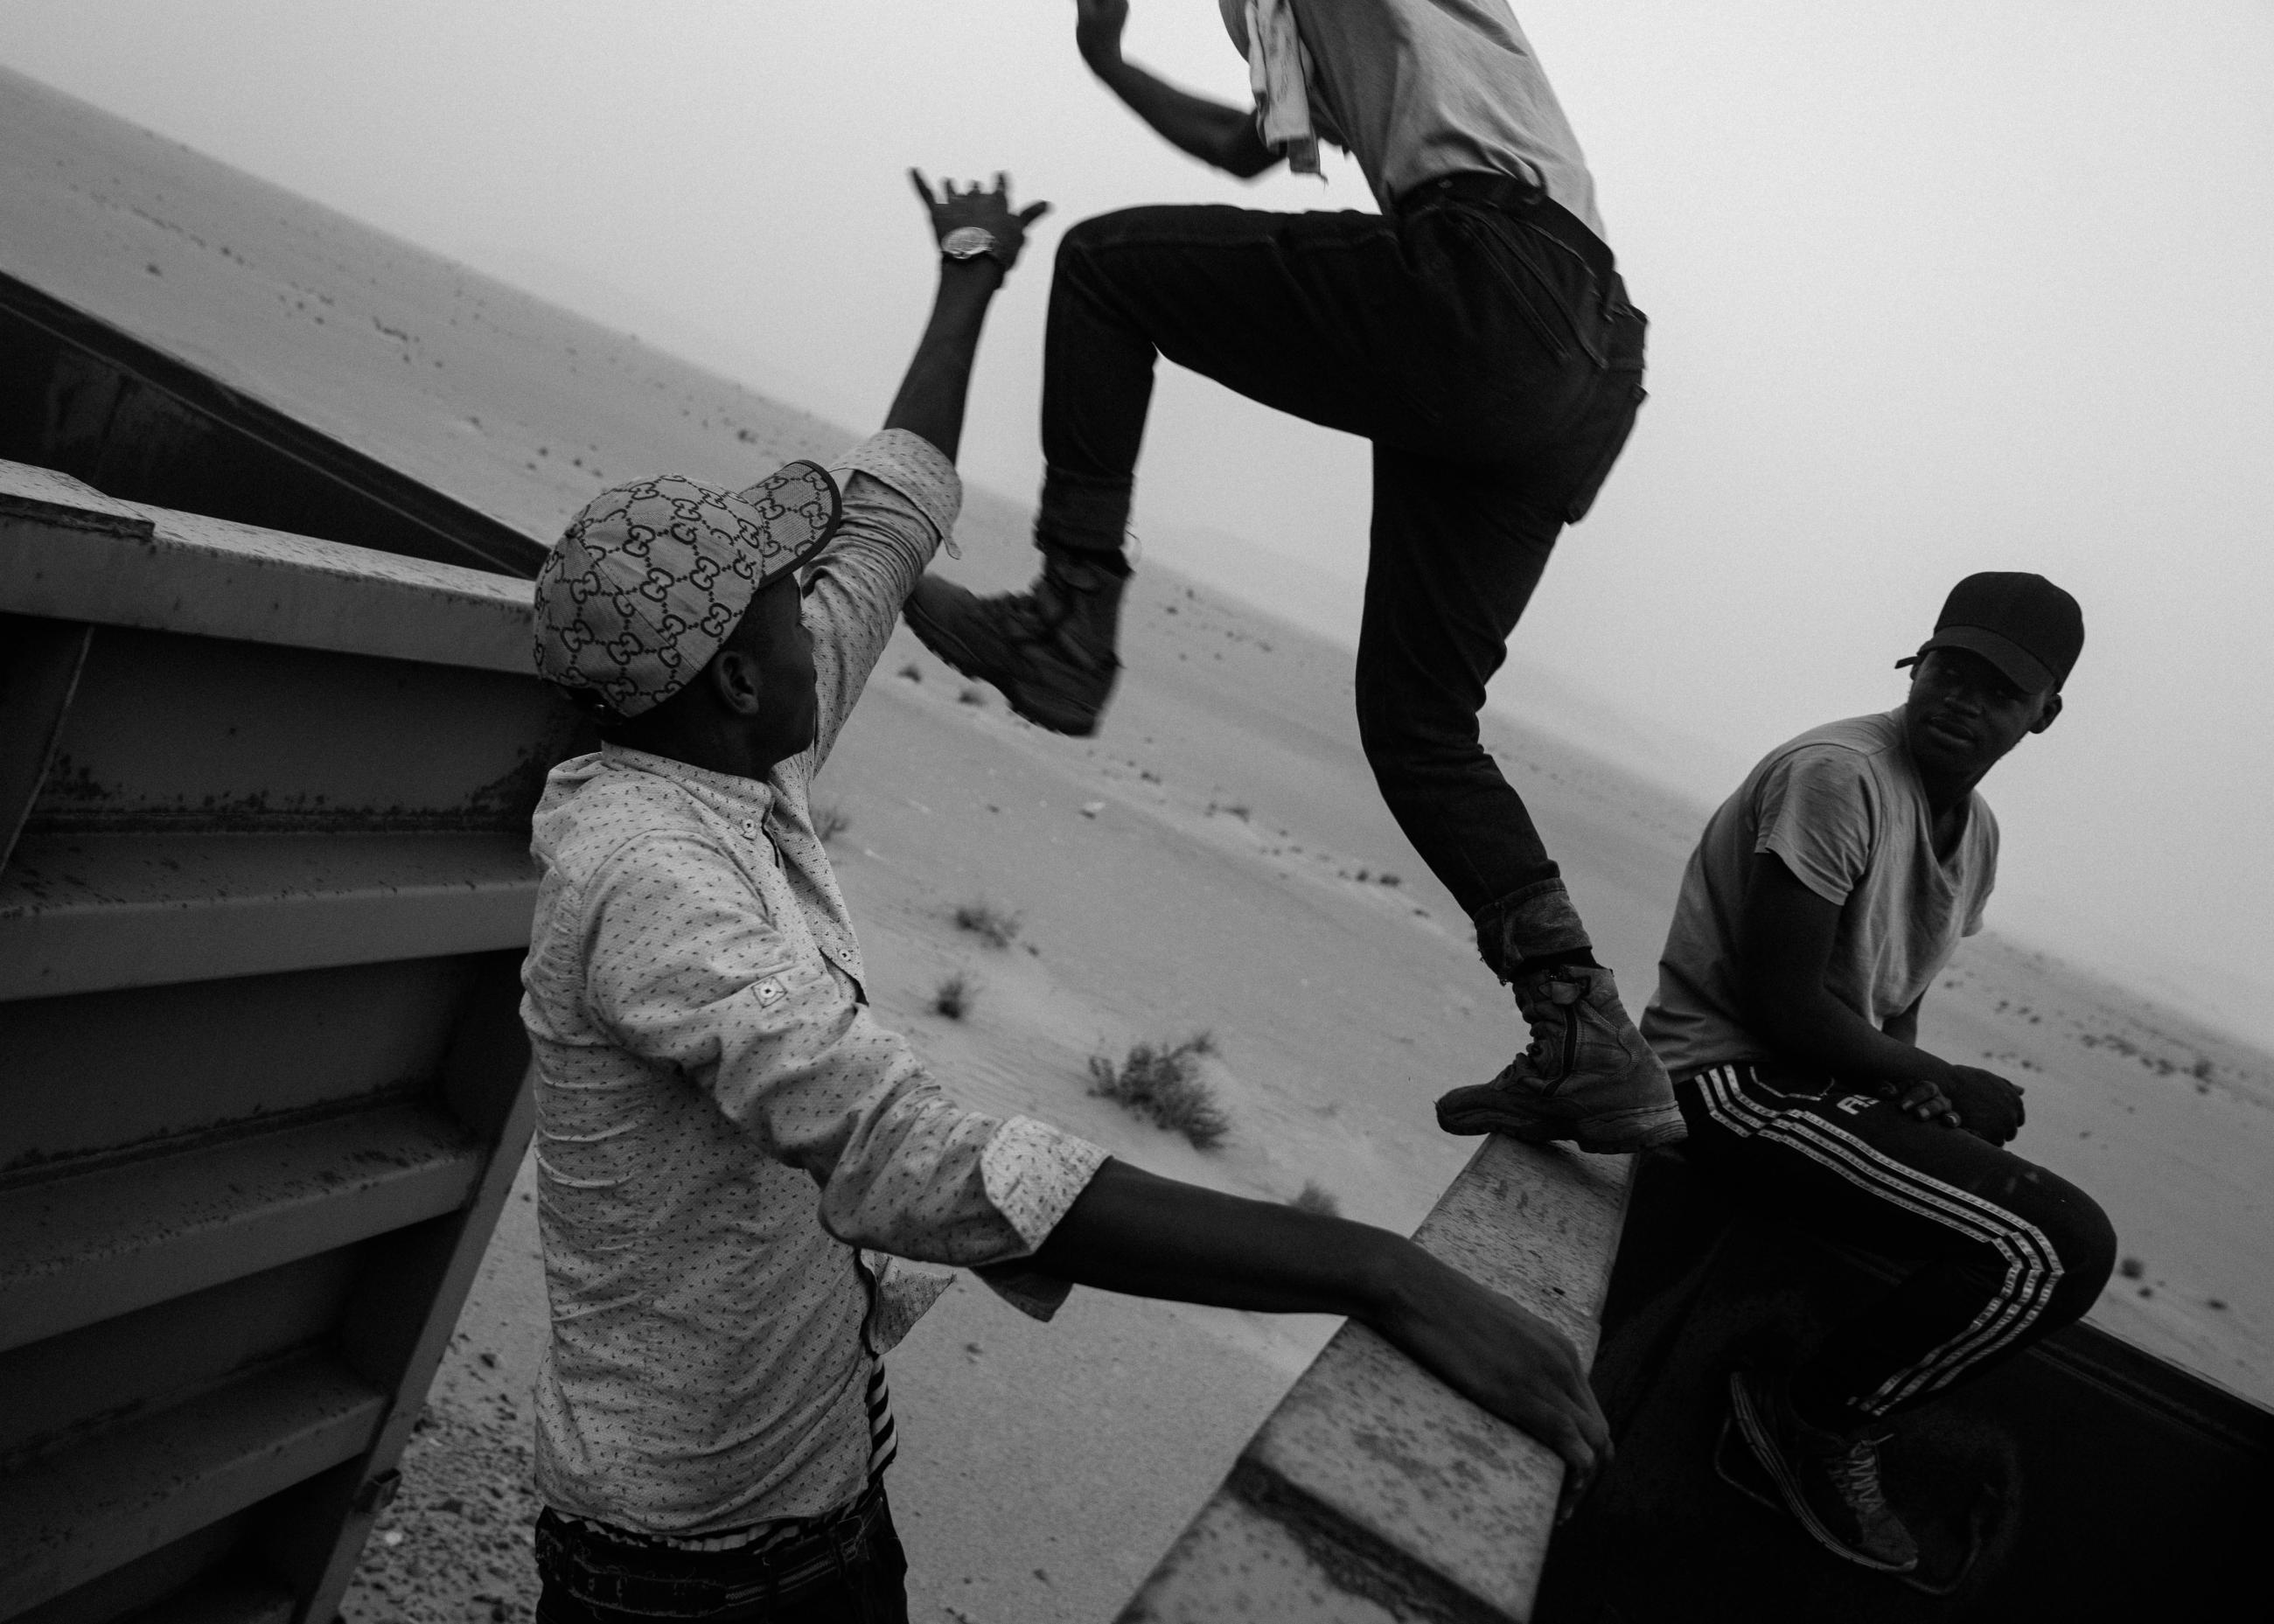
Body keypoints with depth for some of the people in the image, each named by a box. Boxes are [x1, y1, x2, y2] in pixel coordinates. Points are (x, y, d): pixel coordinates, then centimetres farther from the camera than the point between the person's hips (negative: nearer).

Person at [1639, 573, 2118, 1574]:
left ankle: (1841, 1418, 19)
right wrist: (1941, 1083, -9)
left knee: (2070, 1241, 12)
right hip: (1734, 1082, -10)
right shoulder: (1838, 777, -19)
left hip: (1837, 1078, 10)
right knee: (2057, 1248, -19)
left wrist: (1919, 1089, -6)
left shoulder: (1976, 831, 12)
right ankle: (1815, 1420, 0)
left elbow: (1891, 1006, 15)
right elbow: (1780, 1006, -22)